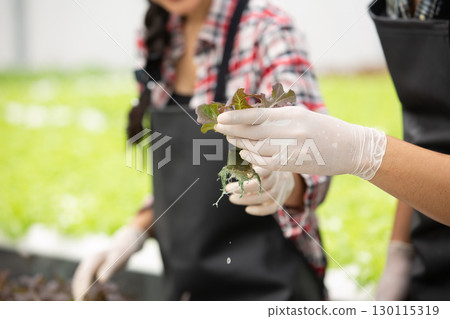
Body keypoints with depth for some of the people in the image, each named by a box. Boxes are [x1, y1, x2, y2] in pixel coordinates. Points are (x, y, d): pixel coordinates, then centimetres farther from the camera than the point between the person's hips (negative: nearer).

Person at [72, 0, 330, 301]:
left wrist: (281, 182, -41)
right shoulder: (166, 37, 4)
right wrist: (134, 232, 2)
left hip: (264, 284, -6)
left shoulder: (267, 28, -14)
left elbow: (311, 167, -20)